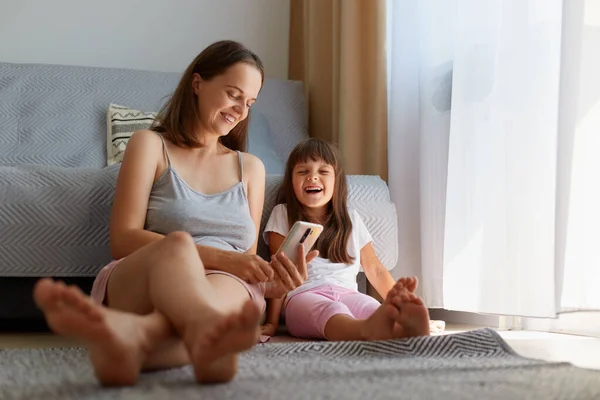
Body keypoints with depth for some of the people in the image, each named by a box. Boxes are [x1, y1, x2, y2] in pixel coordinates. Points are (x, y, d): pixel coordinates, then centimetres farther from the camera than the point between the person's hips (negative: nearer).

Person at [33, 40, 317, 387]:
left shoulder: (251, 168, 26)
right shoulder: (151, 145, 14)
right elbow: (123, 240, -1)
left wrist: (269, 282, -2)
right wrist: (218, 258, -12)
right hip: (136, 282, -2)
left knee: (228, 288, -38)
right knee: (177, 243, -39)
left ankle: (137, 333, -72)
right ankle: (212, 336, -74)